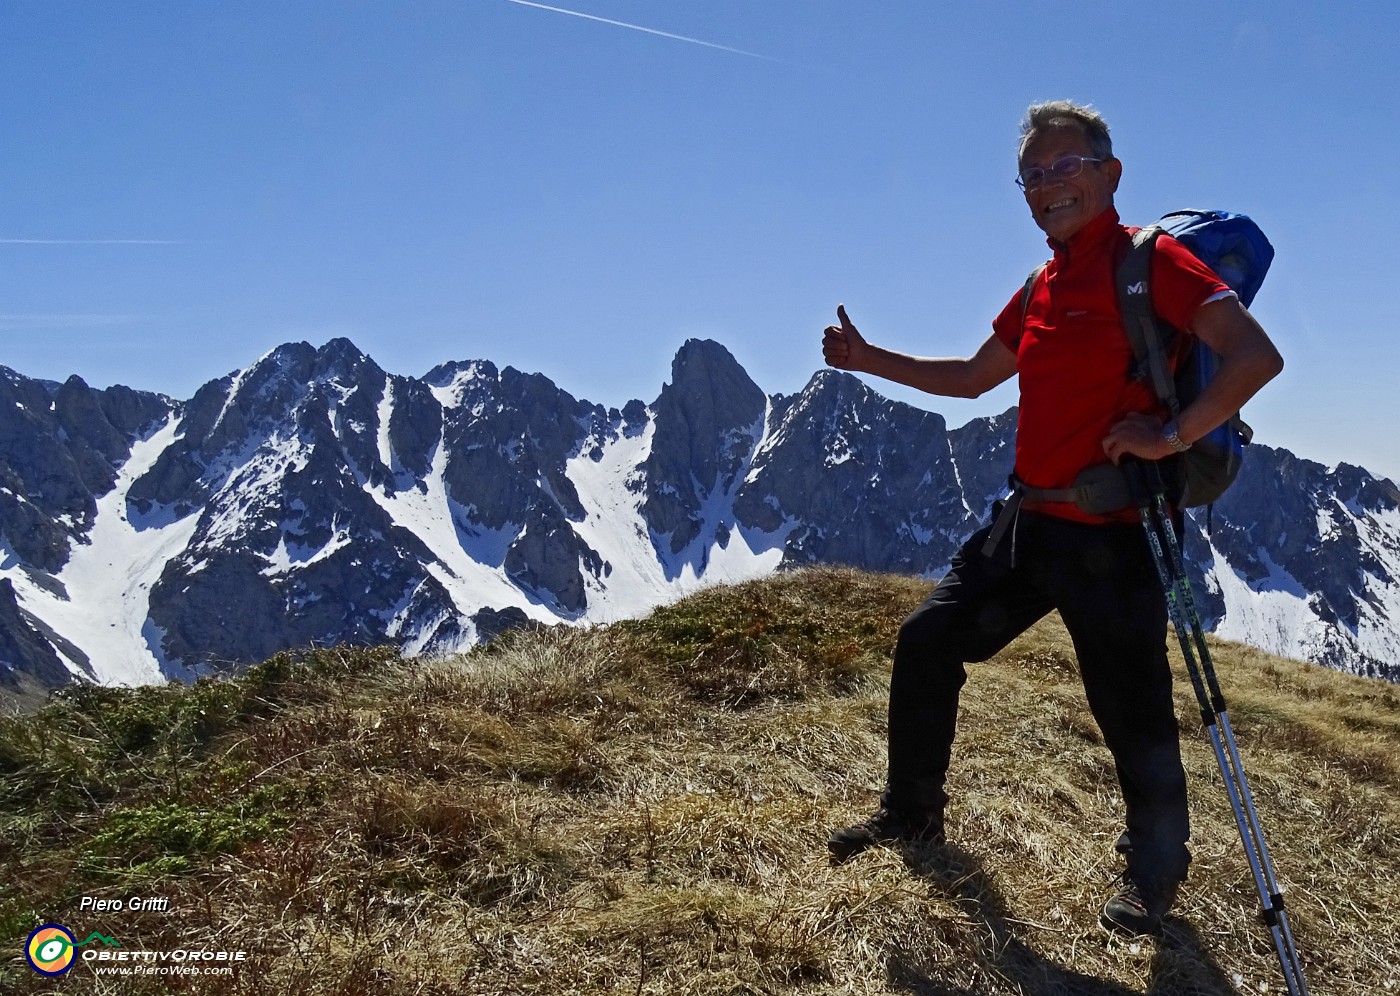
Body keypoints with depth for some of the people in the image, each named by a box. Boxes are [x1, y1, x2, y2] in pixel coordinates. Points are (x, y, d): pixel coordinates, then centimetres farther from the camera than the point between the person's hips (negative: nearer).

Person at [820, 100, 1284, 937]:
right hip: (1030, 522, 8)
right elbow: (972, 378, 23)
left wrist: (1173, 437, -24)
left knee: (1132, 711, 3)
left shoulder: (1150, 260, -9)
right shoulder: (1041, 287, 14)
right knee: (927, 642, 8)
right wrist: (869, 358, 17)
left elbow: (1257, 355, -18)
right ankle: (913, 814, 26)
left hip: (1111, 535, -8)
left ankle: (1156, 873, 29)